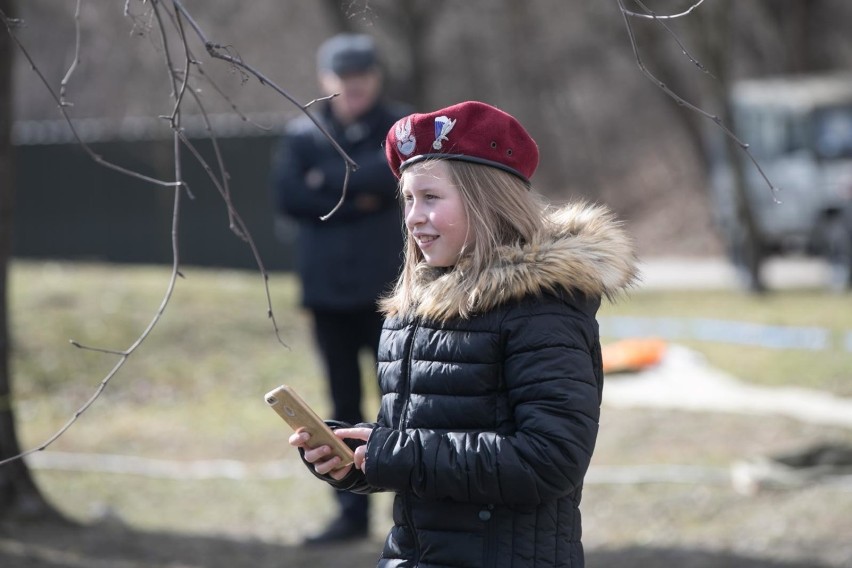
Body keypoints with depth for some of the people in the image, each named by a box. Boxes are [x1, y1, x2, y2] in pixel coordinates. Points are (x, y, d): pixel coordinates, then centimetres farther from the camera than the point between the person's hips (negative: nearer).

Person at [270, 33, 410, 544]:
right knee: (344, 407, 9)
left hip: (385, 289, -3)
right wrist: (356, 201, -12)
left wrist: (330, 181, -11)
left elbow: (396, 172, -19)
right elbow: (288, 196, -6)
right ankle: (353, 513, 15)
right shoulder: (303, 135, 7)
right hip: (328, 290, 3)